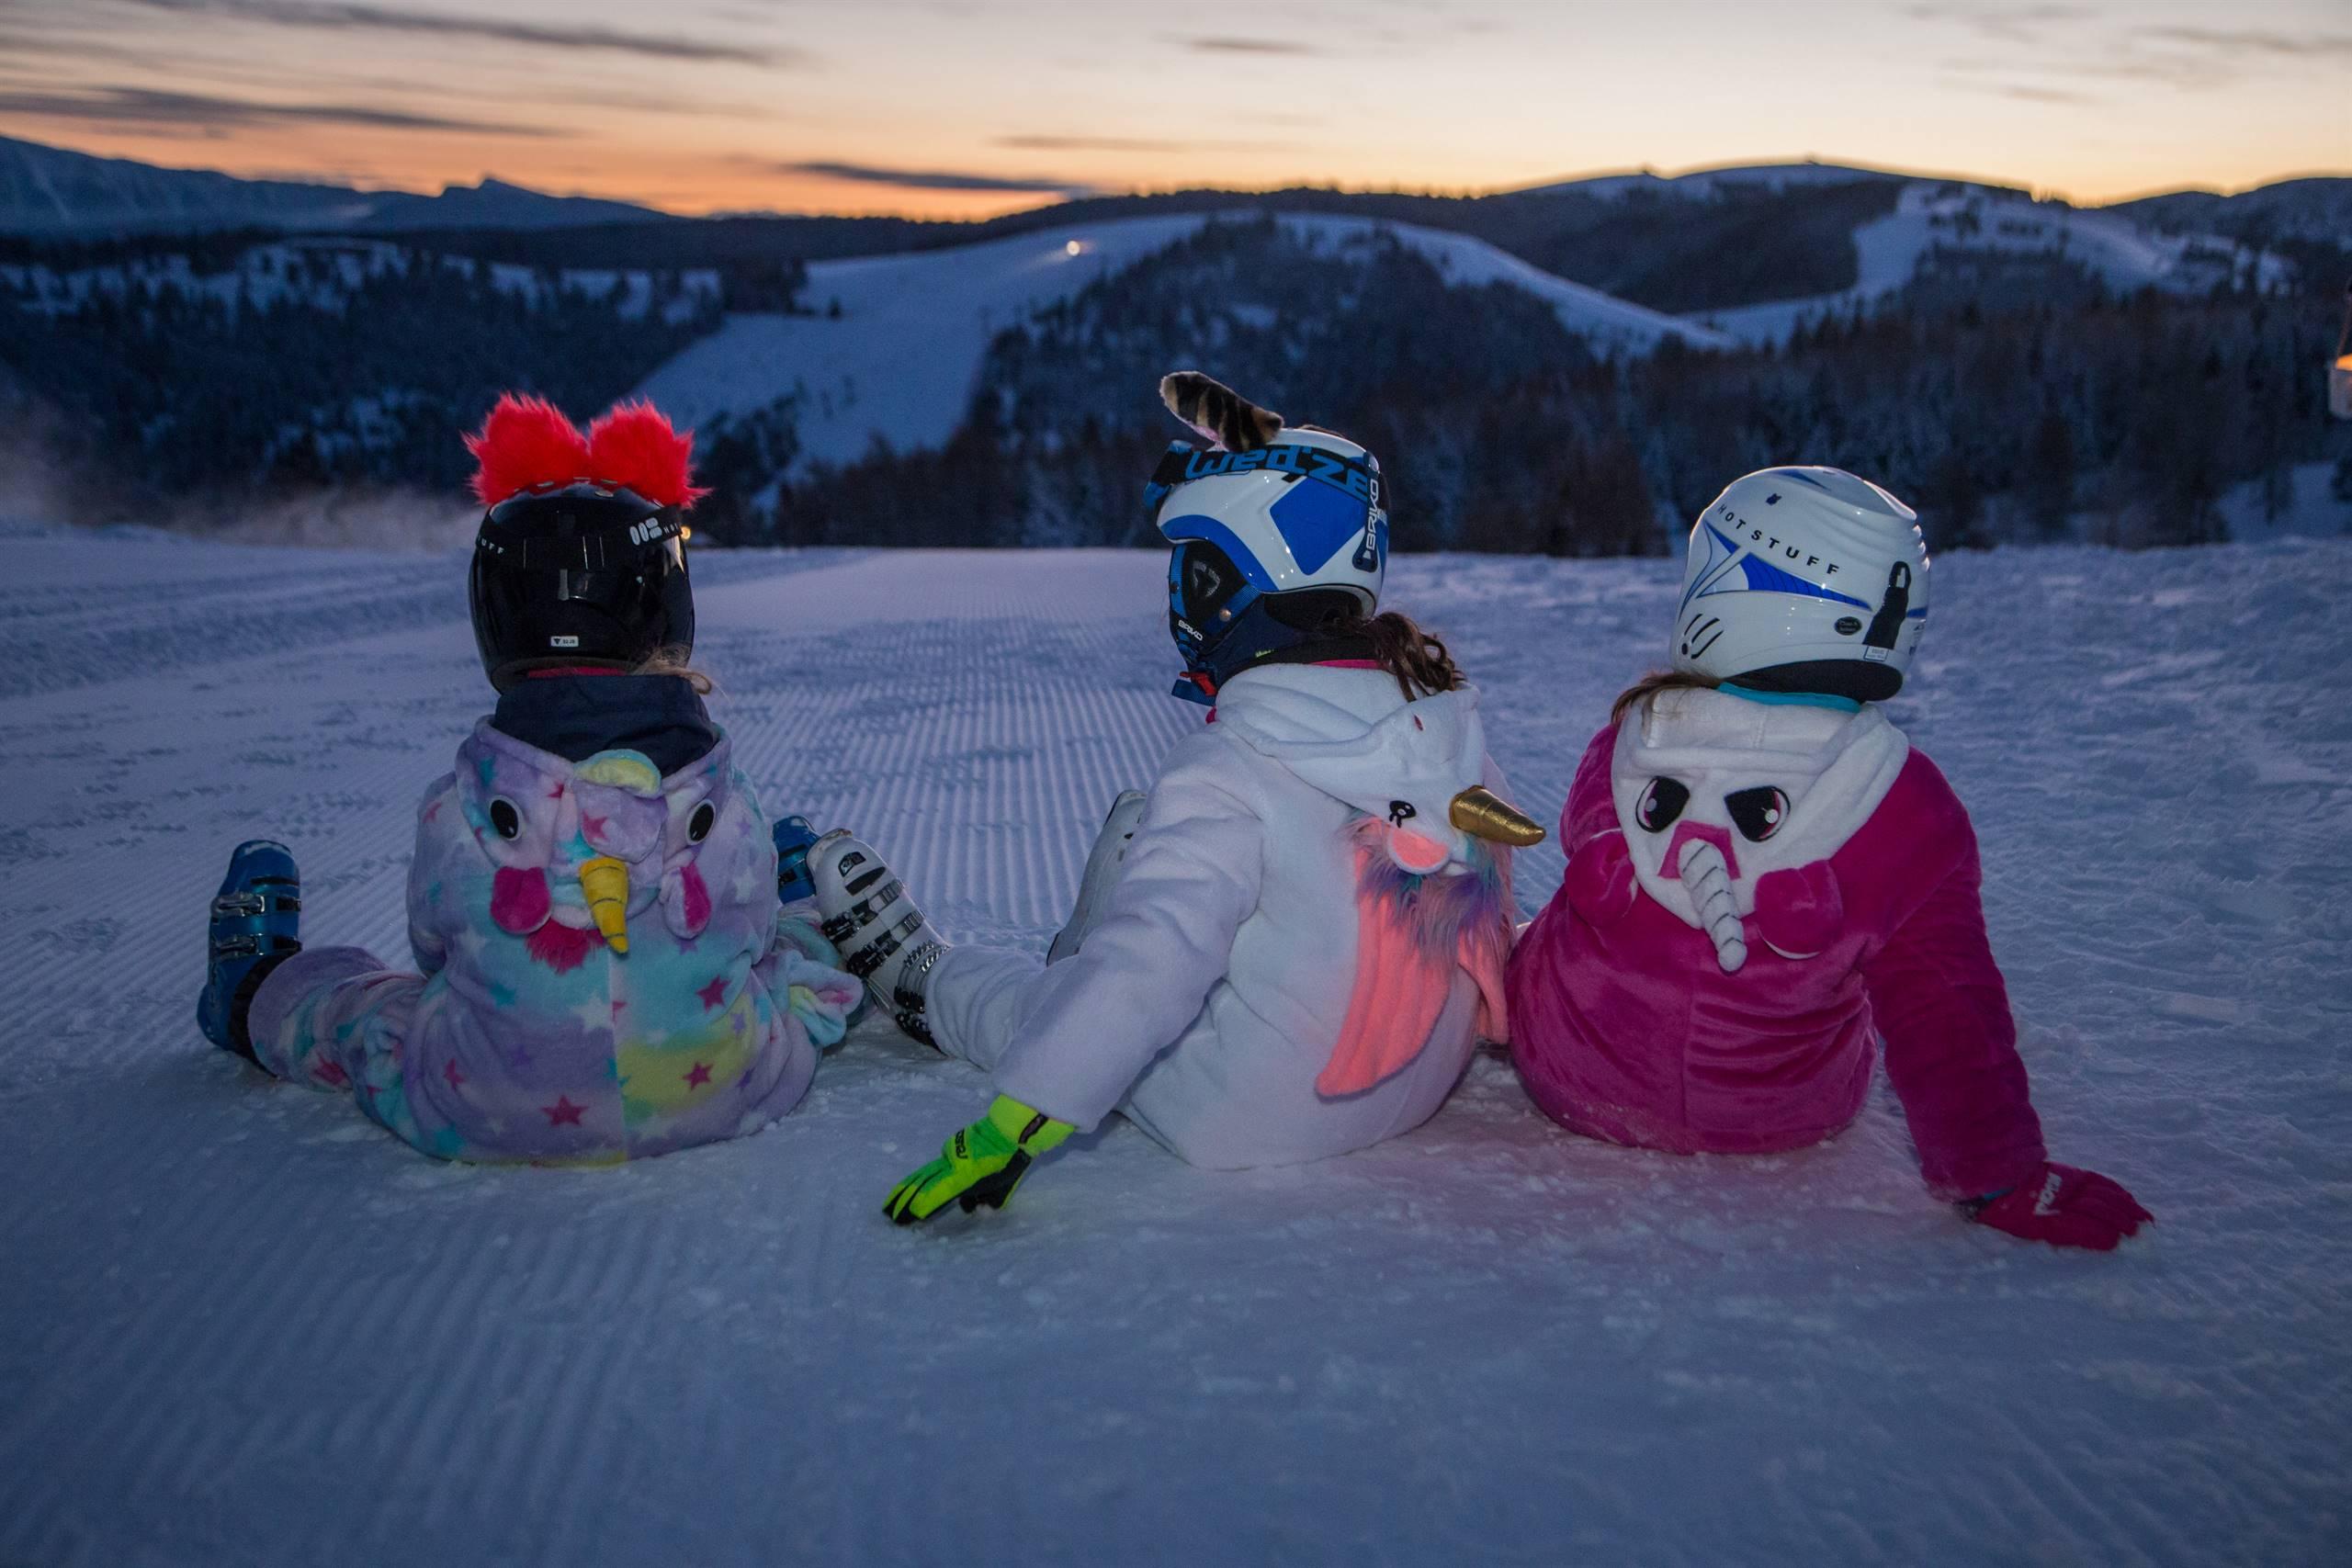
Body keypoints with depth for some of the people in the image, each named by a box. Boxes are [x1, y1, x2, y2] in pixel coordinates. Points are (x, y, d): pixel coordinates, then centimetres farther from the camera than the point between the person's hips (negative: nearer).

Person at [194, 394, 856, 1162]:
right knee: (788, 953, 30)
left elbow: (436, 952, -1)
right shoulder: (726, 803, -17)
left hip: (494, 1116, 1)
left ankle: (256, 1000, 62)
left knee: (366, 1006, 32)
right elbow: (749, 935, -2)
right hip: (719, 1098, 0)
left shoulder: (458, 810, -19)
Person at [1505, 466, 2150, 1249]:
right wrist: (2001, 1178, -7)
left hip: (1574, 1086, 1)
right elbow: (1943, 1011, -17)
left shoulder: (1623, 745, -17)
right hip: (1783, 1117, 0)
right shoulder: (1913, 811, -21)